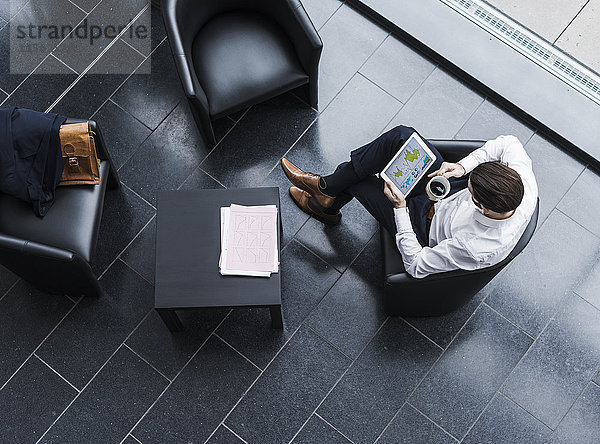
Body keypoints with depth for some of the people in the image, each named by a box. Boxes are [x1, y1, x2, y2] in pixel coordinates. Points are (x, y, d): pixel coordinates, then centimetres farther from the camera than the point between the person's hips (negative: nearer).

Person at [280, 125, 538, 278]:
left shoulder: (479, 249, -42)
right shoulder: (523, 177, -30)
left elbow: (416, 266, -28)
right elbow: (508, 142, -7)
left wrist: (400, 208, -29)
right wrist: (464, 166, -20)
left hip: (426, 228, -5)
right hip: (448, 190, 6)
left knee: (356, 180, -3)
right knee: (402, 136, -11)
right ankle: (327, 202, 10)